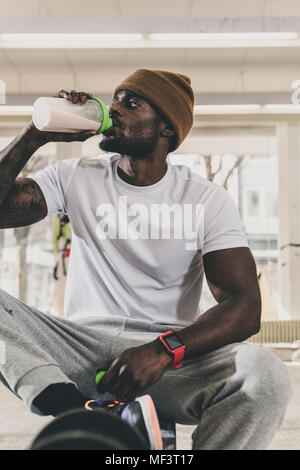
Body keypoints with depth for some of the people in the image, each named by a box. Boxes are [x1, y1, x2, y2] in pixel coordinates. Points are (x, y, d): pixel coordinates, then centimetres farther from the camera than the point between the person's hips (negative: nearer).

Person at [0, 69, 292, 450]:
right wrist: (35, 135, -6)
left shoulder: (206, 200, 0)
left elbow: (245, 308, -10)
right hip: (81, 348, 2)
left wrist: (165, 349, -27)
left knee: (266, 376, -31)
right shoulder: (76, 177, 8)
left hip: (173, 360, -1)